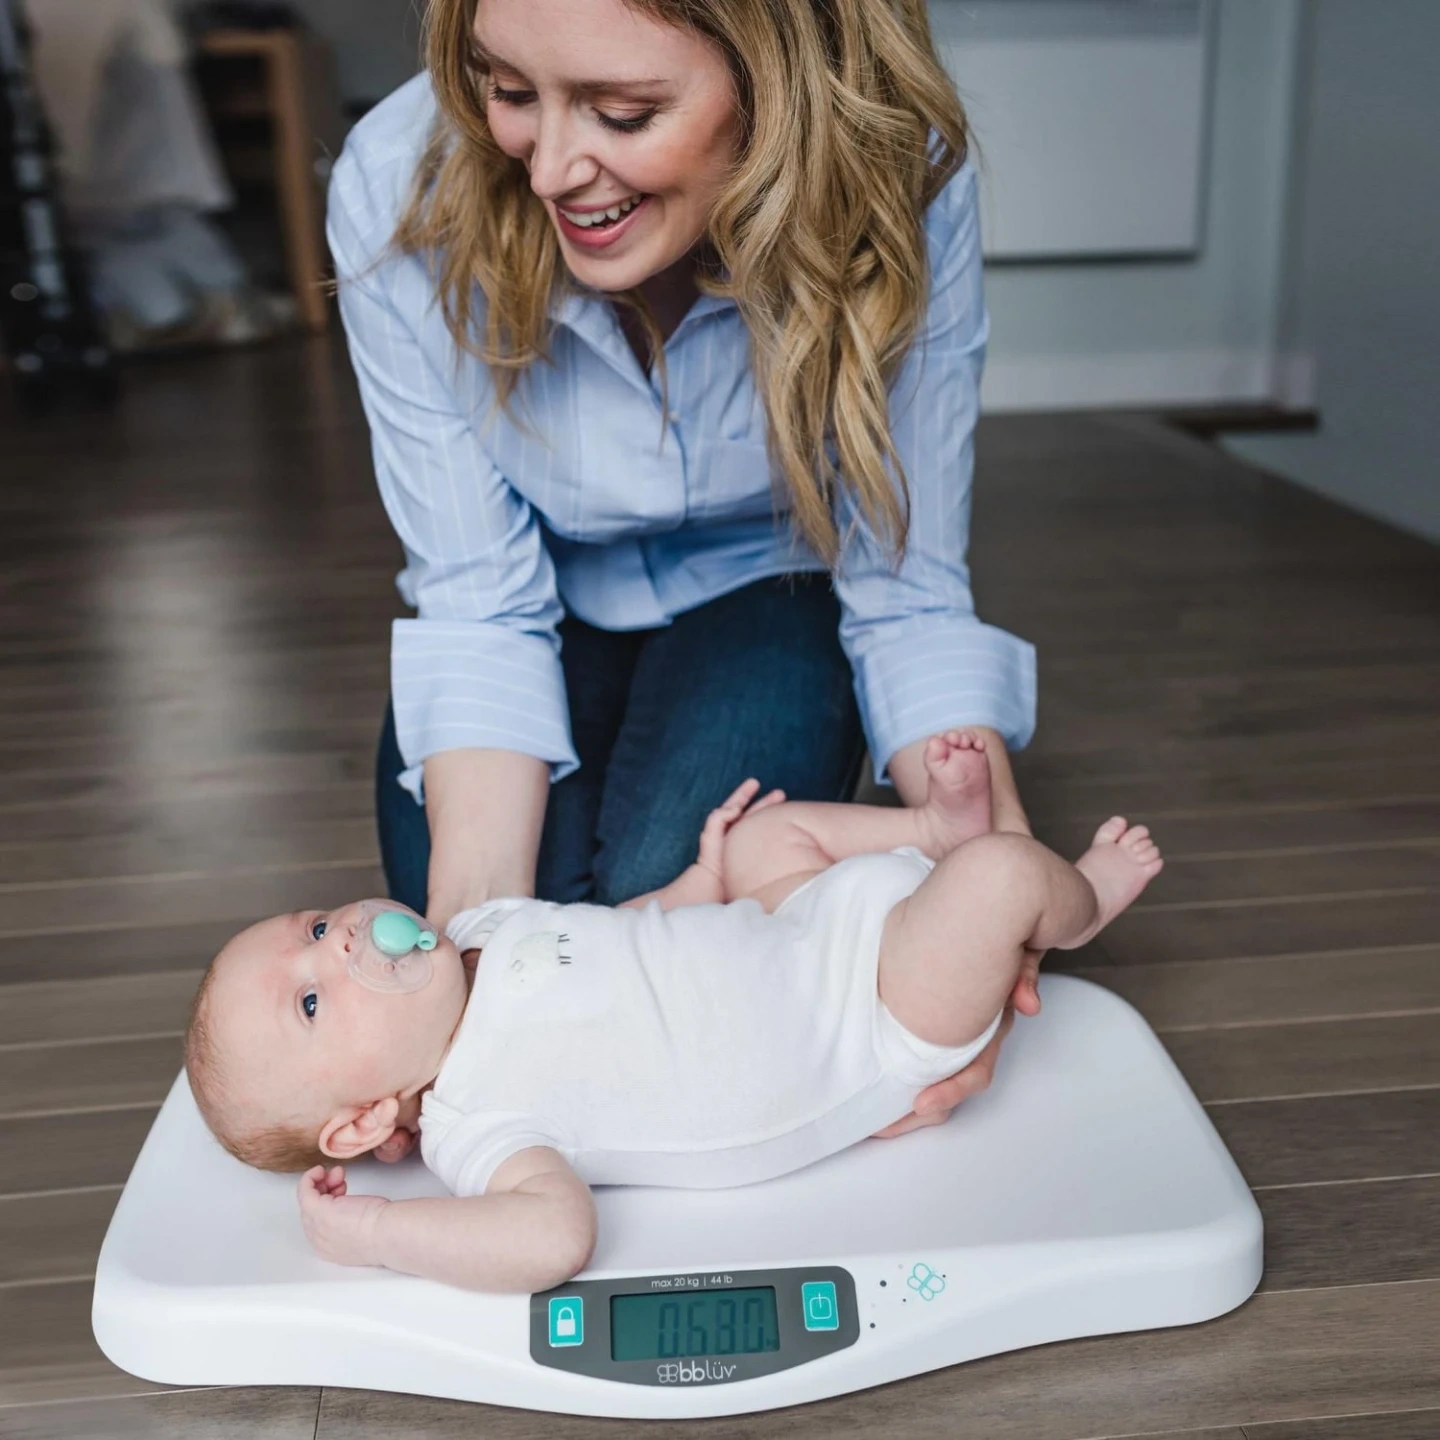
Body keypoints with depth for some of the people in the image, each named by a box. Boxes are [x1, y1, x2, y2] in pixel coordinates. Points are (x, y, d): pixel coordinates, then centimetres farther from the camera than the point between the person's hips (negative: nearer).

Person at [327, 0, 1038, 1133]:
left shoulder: (899, 184, -29)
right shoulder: (400, 192, -28)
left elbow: (908, 597, -23)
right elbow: (479, 606, -23)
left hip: (767, 596, 0)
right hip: (542, 611, 1)